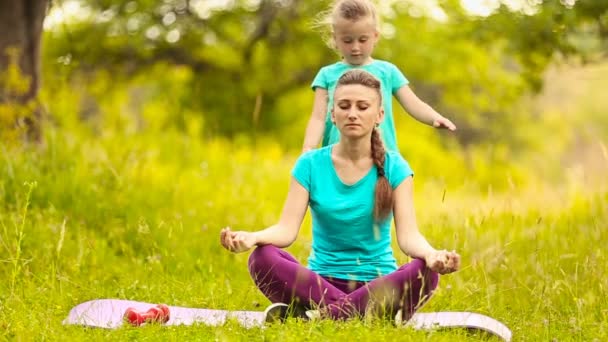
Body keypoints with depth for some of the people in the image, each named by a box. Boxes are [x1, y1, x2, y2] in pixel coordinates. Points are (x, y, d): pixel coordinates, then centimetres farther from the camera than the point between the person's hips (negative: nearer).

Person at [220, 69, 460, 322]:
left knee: (425, 272, -33)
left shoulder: (394, 167, 0)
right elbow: (287, 229, -9)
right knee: (262, 258, -28)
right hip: (321, 281, 1)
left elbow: (408, 235, -12)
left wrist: (431, 254, -36)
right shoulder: (310, 164, 2)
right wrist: (252, 237, -33)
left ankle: (322, 315, -25)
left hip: (378, 283, 0)